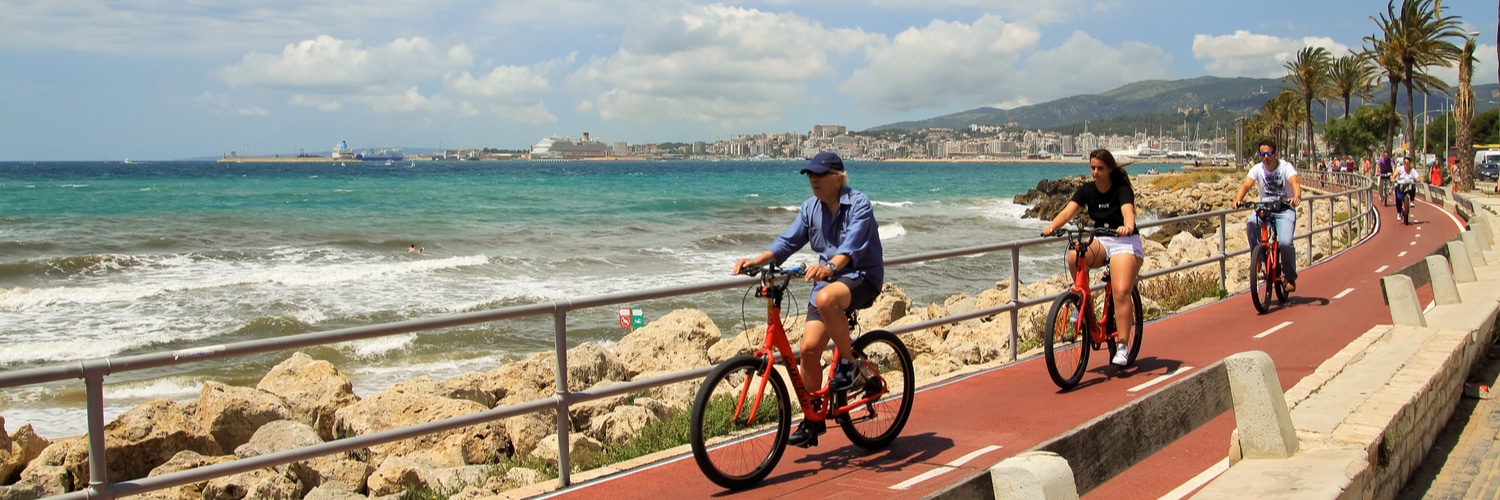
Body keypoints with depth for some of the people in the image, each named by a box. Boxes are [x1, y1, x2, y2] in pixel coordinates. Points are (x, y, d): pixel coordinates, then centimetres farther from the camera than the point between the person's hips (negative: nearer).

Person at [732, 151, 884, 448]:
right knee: (809, 347, -6)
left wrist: (831, 266, -47)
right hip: (826, 278, 6)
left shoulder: (859, 204, -13)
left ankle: (848, 362, -17)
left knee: (826, 298, -39)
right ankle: (812, 419, 9)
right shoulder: (811, 208, 7)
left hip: (862, 276, -6)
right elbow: (789, 241, 4)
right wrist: (757, 261, -12)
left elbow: (852, 245, -28)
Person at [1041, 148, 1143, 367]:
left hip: (1125, 242, -4)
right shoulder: (1087, 190, -1)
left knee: (1121, 292, -19)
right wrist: (1052, 226, -34)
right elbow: (1068, 211, -14)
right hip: (1100, 241, 4)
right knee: (1074, 257, -29)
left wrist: (1127, 227, -56)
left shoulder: (1122, 189, -14)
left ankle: (1123, 346, -13)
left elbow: (1128, 211, -33)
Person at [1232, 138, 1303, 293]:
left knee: (1285, 242, -23)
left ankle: (1290, 277, 1)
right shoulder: (1257, 169, -3)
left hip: (1285, 210, -2)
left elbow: (1295, 182, -29)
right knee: (1251, 224, -32)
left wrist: (1297, 197, -51)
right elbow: (1246, 185, -18)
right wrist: (1238, 200, -39)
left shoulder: (1286, 167, -10)